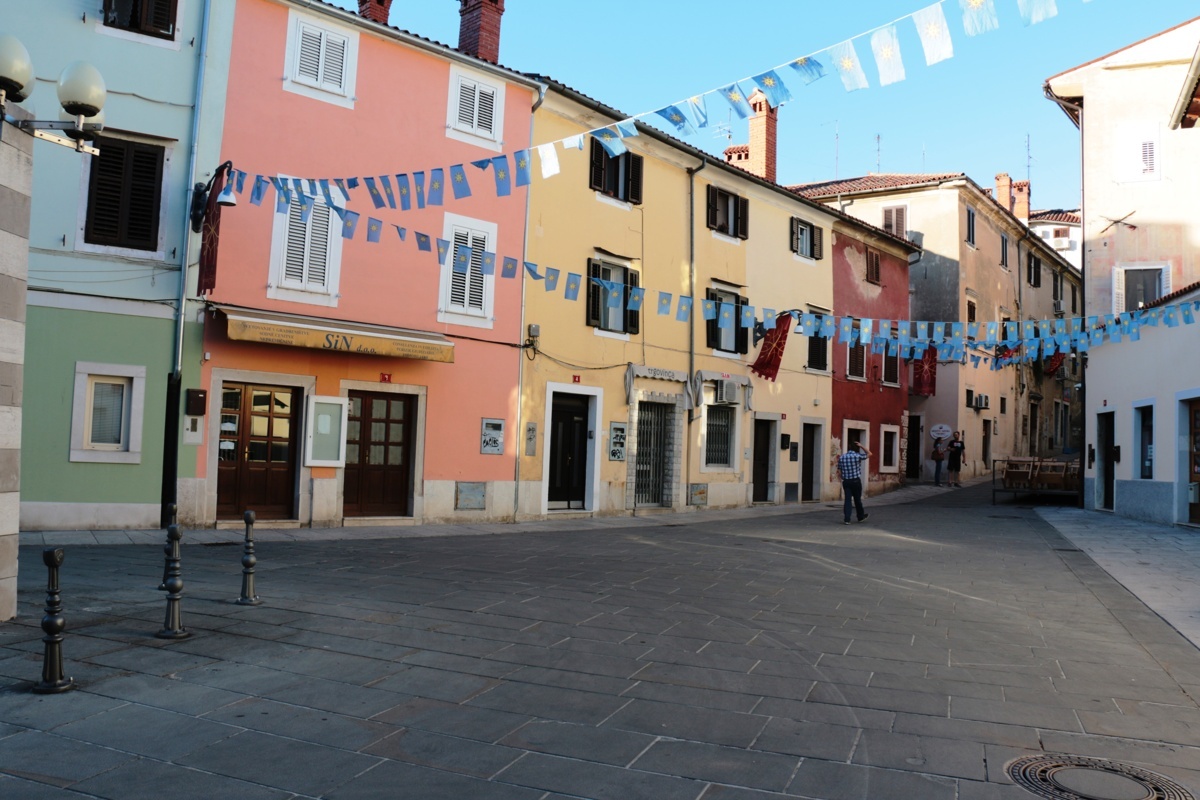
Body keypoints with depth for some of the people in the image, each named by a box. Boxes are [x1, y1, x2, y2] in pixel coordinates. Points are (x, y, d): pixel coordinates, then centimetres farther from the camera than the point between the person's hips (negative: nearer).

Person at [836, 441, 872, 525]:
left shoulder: (842, 457, 2)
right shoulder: (858, 456, -8)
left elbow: (839, 472, 3)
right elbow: (869, 454, 9)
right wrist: (861, 446, 11)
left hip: (846, 481, 2)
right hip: (856, 481, -2)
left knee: (848, 499, 3)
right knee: (857, 499, 13)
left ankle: (847, 519, -5)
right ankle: (861, 516, 30)